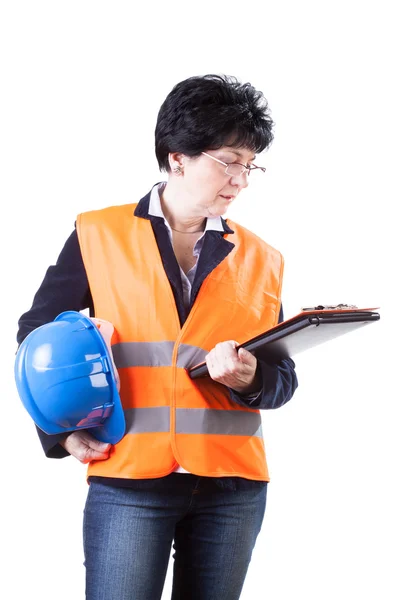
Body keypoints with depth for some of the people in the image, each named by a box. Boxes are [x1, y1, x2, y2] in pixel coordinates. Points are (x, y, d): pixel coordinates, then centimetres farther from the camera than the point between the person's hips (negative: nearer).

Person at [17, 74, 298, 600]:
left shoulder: (261, 260, 9)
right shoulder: (99, 236, 2)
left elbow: (284, 378, 12)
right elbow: (37, 334, 8)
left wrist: (249, 378, -11)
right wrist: (61, 432, -2)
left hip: (233, 487, 3)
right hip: (128, 480, -3)